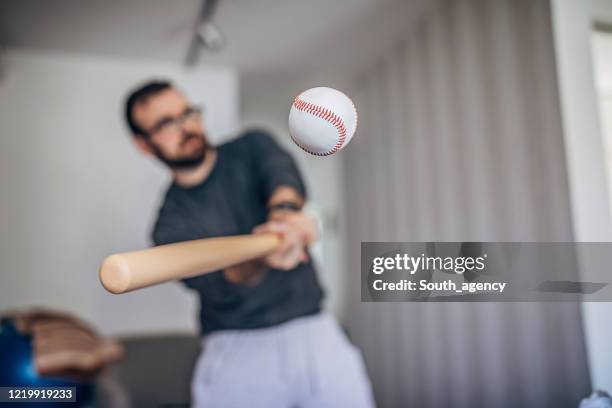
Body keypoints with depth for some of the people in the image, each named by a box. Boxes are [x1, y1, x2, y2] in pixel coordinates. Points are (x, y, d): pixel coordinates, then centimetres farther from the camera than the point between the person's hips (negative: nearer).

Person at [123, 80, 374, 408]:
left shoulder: (251, 148, 5)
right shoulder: (170, 226, 0)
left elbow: (281, 170, -18)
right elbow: (221, 287, -18)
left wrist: (285, 210, -40)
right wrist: (260, 256, -39)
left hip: (315, 335, 1)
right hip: (236, 355, -1)